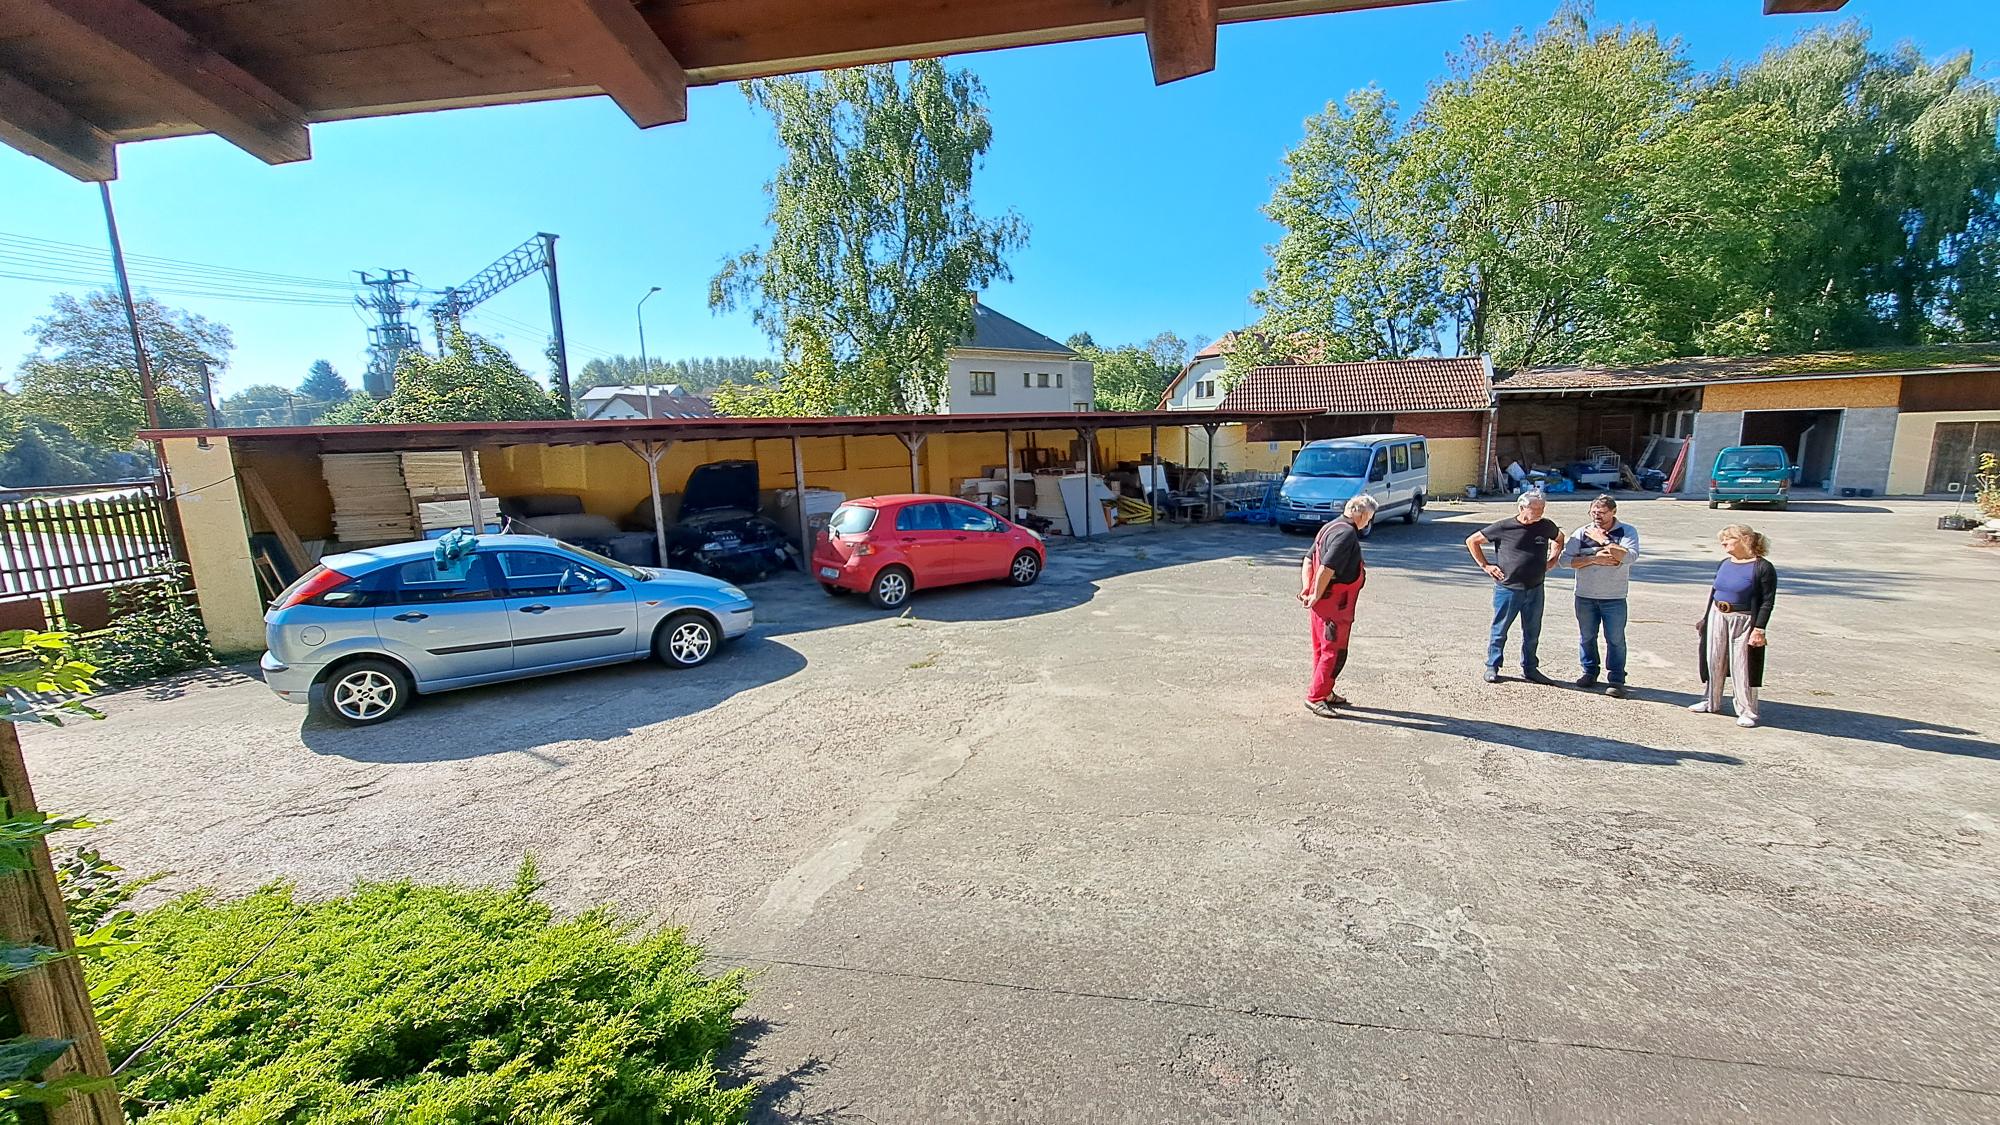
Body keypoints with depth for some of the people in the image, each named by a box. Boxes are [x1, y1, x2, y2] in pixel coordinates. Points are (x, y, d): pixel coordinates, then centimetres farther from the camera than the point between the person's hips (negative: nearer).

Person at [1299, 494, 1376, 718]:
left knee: (1323, 648, 18)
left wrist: (1306, 588, 5)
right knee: (1334, 652, -4)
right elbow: (1326, 569, -27)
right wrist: (1316, 596, -17)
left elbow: (1308, 560, 14)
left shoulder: (1331, 527, 14)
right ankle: (1315, 698, 0)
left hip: (1323, 603, 10)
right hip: (1334, 605, -10)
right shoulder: (1347, 534, -18)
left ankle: (1325, 693, 30)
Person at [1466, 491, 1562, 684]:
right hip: (1507, 589, -4)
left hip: (1535, 590, 4)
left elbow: (1559, 538, 27)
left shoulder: (1546, 526, 3)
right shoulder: (1503, 528, -9)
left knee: (1532, 633, 13)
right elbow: (1472, 541, 0)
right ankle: (1492, 667, 16)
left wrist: (1552, 561, 14)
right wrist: (1485, 565, -3)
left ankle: (1530, 669, 26)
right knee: (1499, 631, 5)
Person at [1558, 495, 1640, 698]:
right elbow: (1564, 559, -5)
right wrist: (1594, 559, -13)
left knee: (1615, 639, -1)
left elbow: (1630, 556, -19)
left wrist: (1603, 541, -14)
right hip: (1585, 596, 2)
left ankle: (1616, 680, 7)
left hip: (1614, 597, -2)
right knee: (1587, 636, 12)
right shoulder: (1582, 532, 3)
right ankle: (1590, 672, 26)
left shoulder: (1627, 532, 0)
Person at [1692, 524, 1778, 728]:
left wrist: (1759, 629, -17)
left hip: (1743, 621, -6)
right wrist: (1705, 618, 16)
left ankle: (1747, 711, 10)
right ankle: (1711, 702, 26)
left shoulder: (1763, 568, -11)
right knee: (1713, 661, 12)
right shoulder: (1725, 564, 7)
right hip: (1717, 617, 6)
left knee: (1743, 666, -1)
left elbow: (1767, 602, -12)